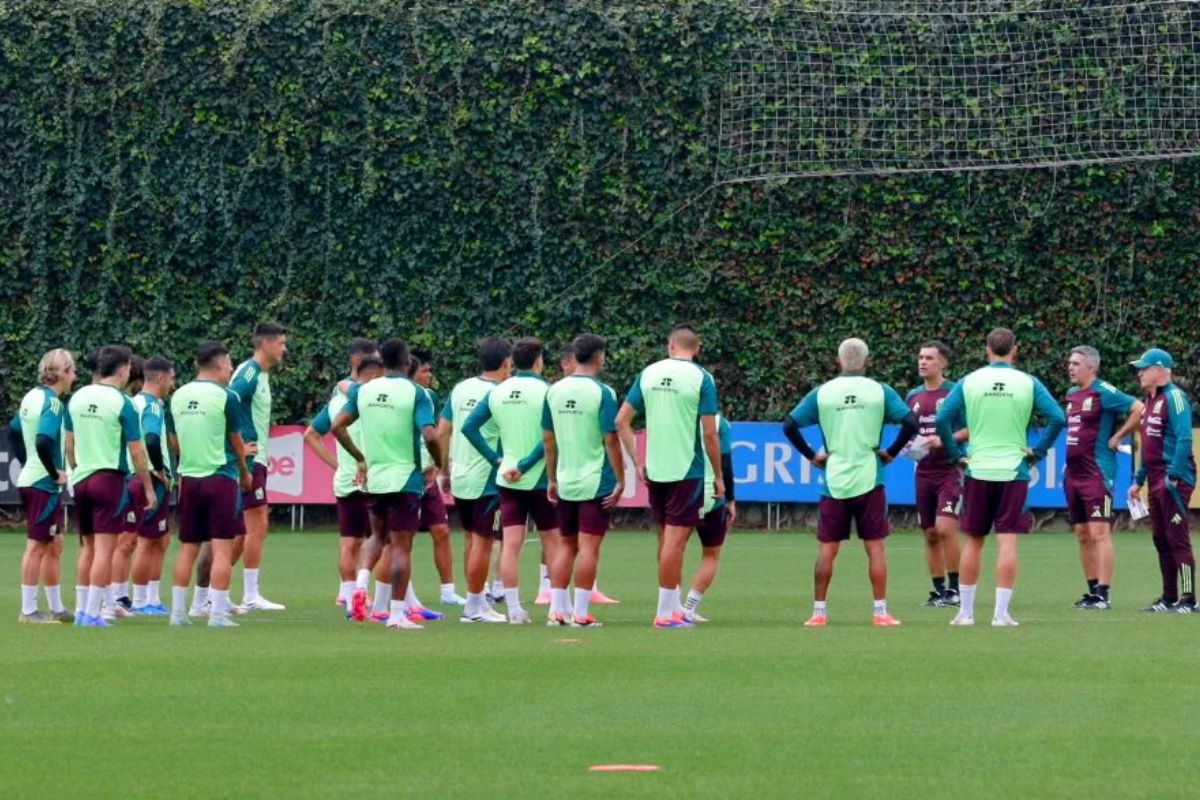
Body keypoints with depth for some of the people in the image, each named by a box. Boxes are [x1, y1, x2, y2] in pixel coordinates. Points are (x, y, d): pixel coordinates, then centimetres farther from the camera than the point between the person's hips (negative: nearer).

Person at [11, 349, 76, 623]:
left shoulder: (32, 397, 10)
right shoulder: (52, 403, -18)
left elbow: (14, 432, 20)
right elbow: (43, 443, -29)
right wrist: (55, 473, -16)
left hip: (30, 479, 9)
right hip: (44, 486, -9)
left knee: (54, 545, 15)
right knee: (37, 546, -3)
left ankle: (56, 608, 21)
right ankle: (28, 610, 1)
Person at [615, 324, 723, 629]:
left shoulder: (648, 373, 4)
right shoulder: (701, 378, -8)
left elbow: (622, 421, 3)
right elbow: (709, 434, -11)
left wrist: (638, 464, 8)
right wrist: (719, 476, -2)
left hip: (654, 470, 5)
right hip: (687, 470, -5)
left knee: (666, 538, 15)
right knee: (675, 539, -2)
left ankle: (673, 606, 22)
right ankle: (666, 613, -2)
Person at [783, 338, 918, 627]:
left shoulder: (821, 393, 2)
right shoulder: (880, 391, -1)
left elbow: (790, 425, -2)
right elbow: (910, 422, -7)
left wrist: (811, 455, 6)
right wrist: (891, 452, 3)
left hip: (834, 483, 1)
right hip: (869, 481, -1)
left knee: (827, 549, 6)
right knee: (876, 547, 3)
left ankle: (819, 612, 6)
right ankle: (881, 612, 0)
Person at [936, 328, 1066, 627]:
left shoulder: (969, 381, 1)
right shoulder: (1028, 383, -2)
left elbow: (942, 419, -4)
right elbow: (1058, 418, -8)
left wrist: (956, 454, 5)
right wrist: (1038, 451, 1)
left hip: (978, 470, 1)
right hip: (1014, 471, -1)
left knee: (974, 541, 11)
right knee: (1008, 542, -1)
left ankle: (966, 611, 15)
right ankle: (1001, 613, -5)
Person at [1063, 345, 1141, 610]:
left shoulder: (1103, 392, -10)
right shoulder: (1072, 394, 15)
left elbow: (1138, 408, -18)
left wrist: (1118, 436, -12)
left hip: (1097, 474, -9)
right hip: (1073, 474, 9)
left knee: (1099, 531, -11)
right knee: (1082, 534, 10)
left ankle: (1103, 593, -13)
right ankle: (1092, 589, 16)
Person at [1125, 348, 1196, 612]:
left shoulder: (1174, 397, -11)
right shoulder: (1149, 401, 17)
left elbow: (1183, 439, -20)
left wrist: (1173, 477, -24)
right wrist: (1139, 480, 23)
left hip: (1174, 480, -9)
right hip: (1155, 481, 9)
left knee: (1177, 540, -8)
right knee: (1161, 541, 11)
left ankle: (1187, 599, -7)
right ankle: (1169, 598, 16)